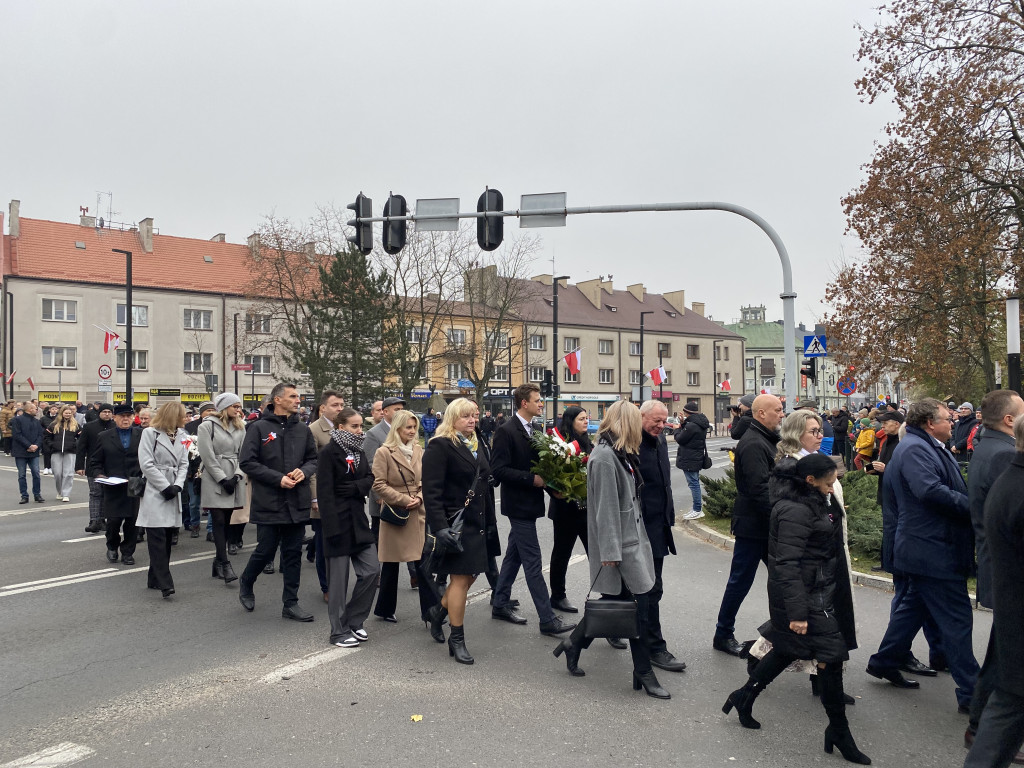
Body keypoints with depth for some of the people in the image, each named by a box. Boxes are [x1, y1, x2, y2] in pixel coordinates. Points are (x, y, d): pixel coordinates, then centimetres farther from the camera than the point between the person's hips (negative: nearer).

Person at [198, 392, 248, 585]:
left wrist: (236, 476, -5)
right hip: (214, 481, -5)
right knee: (219, 521, -8)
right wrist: (223, 479, -10)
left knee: (227, 521, 7)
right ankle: (224, 564, -9)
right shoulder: (207, 426, -2)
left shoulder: (240, 427, 14)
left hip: (234, 480, 5)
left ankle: (219, 561, 15)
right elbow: (208, 456, -7)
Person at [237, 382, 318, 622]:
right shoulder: (259, 428, -6)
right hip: (268, 503, -4)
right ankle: (246, 583, 35)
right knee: (265, 551, 5)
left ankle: (291, 603, 18)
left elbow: (313, 459, 14)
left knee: (293, 553, 9)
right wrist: (278, 478, -16)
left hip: (297, 503, 4)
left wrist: (304, 472, -8)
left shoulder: (303, 429, 8)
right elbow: (247, 462, -9)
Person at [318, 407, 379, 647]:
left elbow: (370, 479, 9)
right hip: (338, 521, -7)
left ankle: (354, 621, 21)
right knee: (338, 578, 2)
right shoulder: (328, 453, -11)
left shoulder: (358, 452, 13)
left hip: (358, 519, 7)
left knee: (371, 571, 5)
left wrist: (355, 487, -13)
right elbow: (324, 492, -16)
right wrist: (332, 527, -21)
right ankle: (339, 630, 15)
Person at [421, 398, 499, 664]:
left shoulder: (476, 445, 14)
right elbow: (431, 491, -17)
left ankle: (439, 610, 38)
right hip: (455, 523, -8)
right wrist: (440, 527, -24)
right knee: (461, 578, -1)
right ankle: (457, 640, 13)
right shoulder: (440, 446, -11)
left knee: (469, 575, 13)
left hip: (476, 522, 8)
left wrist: (490, 521, 14)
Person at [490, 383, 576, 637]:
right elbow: (499, 470, -19)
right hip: (519, 504, -9)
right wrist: (532, 479, -22)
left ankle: (500, 604, 30)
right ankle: (547, 619, -1)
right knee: (533, 561, -5)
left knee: (514, 555, 17)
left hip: (529, 502, 9)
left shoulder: (535, 429, 9)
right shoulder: (507, 431, -15)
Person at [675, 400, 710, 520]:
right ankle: (696, 508, 24)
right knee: (695, 482, 16)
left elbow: (679, 439, -15)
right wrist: (683, 423, 10)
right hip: (697, 457, 10)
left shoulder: (691, 426, -23)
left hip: (690, 460, -10)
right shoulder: (700, 423, 9)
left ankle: (697, 510, 1)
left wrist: (677, 429, 3)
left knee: (693, 483, -4)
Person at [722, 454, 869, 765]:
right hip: (809, 596, -10)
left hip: (820, 590, 10)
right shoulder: (796, 512, -23)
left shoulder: (812, 502, 8)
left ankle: (744, 698, 31)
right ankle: (839, 732, 14)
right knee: (831, 657, -2)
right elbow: (788, 564, -25)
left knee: (787, 649, 18)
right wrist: (797, 612, -26)